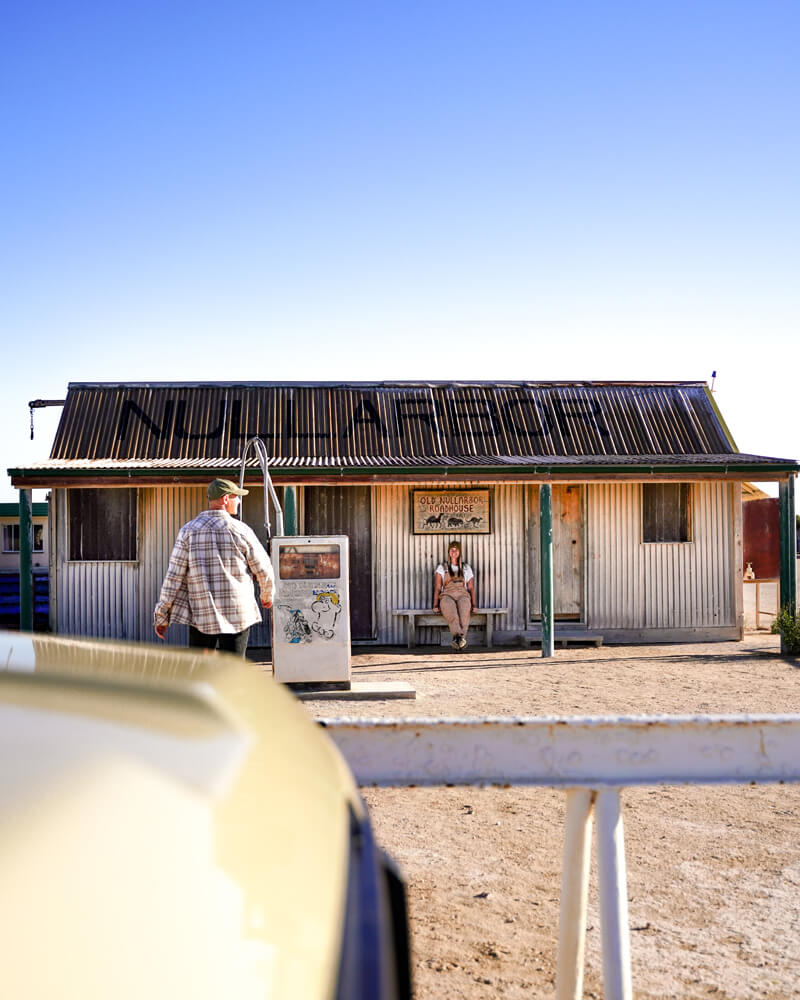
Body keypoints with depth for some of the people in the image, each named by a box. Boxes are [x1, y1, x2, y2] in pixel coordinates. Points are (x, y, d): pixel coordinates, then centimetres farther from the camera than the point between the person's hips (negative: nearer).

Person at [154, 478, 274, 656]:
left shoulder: (188, 531, 1)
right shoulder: (241, 531, -3)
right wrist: (267, 596, 25)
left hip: (201, 615, 2)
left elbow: (173, 576, -2)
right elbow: (264, 571, 3)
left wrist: (161, 616, 5)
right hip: (238, 615, -2)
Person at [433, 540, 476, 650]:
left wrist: (474, 604, 1)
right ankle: (459, 636, -60)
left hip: (462, 595, 1)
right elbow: (437, 587, 12)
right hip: (447, 596, -1)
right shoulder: (442, 567, 22)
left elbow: (471, 588, 17)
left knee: (464, 608, -39)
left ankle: (458, 640, -58)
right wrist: (435, 605, -2)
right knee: (450, 608, -40)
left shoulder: (466, 568, 25)